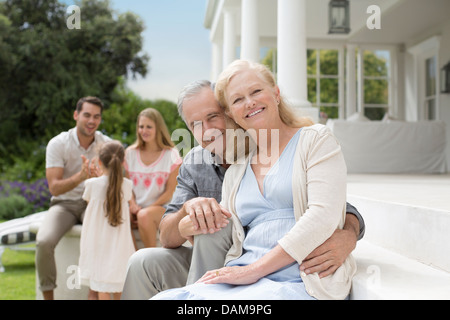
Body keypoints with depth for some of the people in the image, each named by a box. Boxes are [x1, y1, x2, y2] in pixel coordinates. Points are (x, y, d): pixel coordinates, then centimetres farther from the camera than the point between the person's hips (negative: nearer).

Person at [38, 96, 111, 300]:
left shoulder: (107, 144, -1)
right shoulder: (58, 144, -7)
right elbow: (54, 188, -14)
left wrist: (98, 176, -29)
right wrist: (80, 176, -32)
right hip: (64, 203, -1)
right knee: (44, 241, -28)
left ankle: (94, 292, -15)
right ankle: (47, 294, -6)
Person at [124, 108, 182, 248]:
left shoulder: (171, 155, -1)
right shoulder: (130, 153, 10)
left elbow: (170, 191, -4)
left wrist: (145, 209, -12)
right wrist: (132, 205, -9)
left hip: (162, 207, -3)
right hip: (137, 208, 3)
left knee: (145, 215, -35)